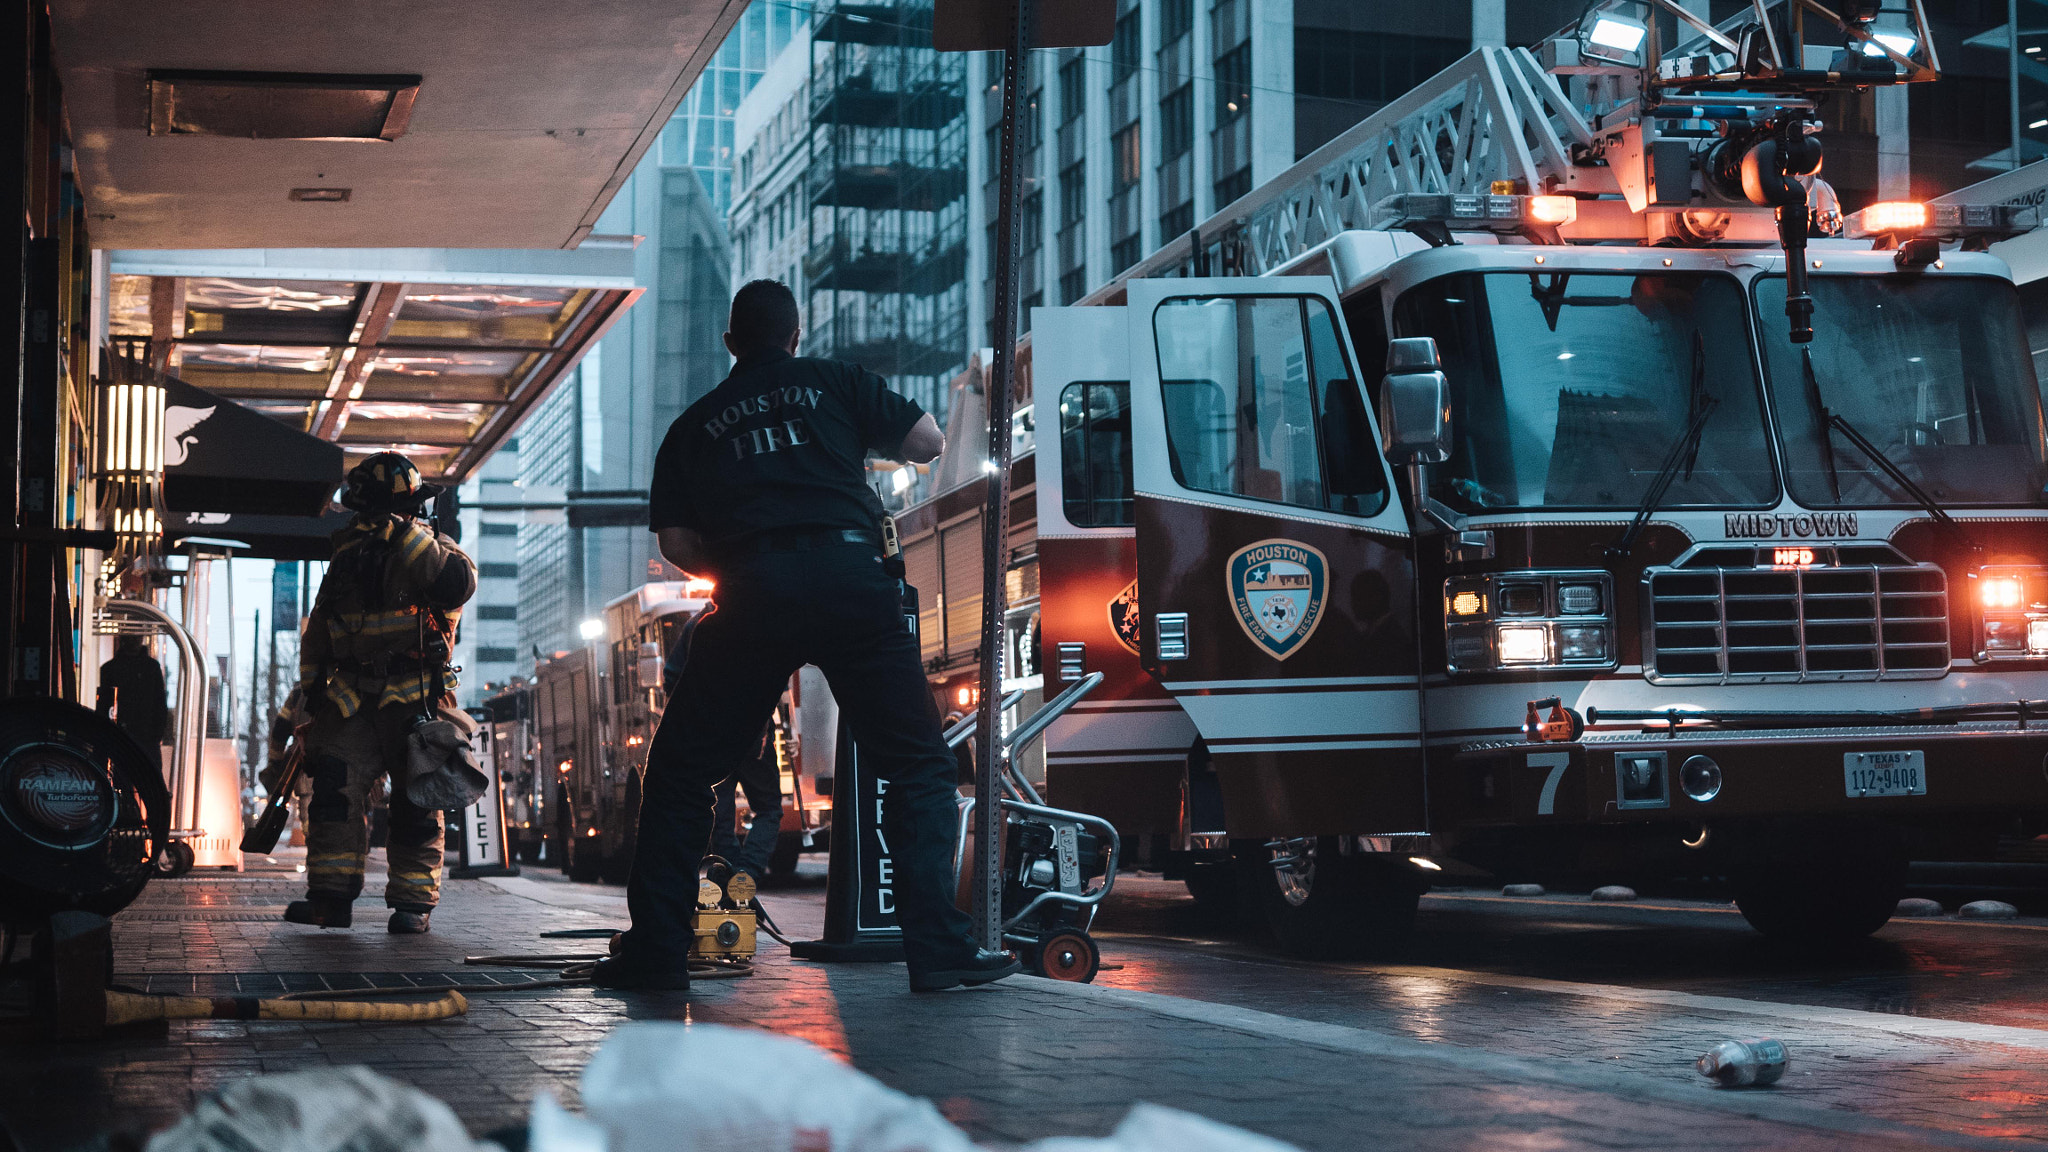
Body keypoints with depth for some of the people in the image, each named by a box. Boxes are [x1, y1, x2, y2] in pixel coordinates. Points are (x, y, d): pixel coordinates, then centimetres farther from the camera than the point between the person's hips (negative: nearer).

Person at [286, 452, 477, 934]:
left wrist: (411, 539, -21)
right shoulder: (347, 557, 17)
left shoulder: (434, 550, 2)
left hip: (416, 697, -4)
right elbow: (318, 629, 24)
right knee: (334, 789, -9)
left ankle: (413, 902, 2)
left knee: (416, 801, -3)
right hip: (353, 700, 4)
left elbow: (458, 585, -23)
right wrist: (311, 684, 14)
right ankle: (330, 896, -8)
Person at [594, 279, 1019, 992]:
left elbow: (677, 544, 13)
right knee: (918, 766, 8)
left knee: (679, 772, 15)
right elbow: (927, 442, 19)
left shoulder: (694, 426, 21)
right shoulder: (836, 382, 18)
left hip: (751, 596, 1)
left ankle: (655, 950, 9)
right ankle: (938, 947, -3)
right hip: (847, 577, -1)